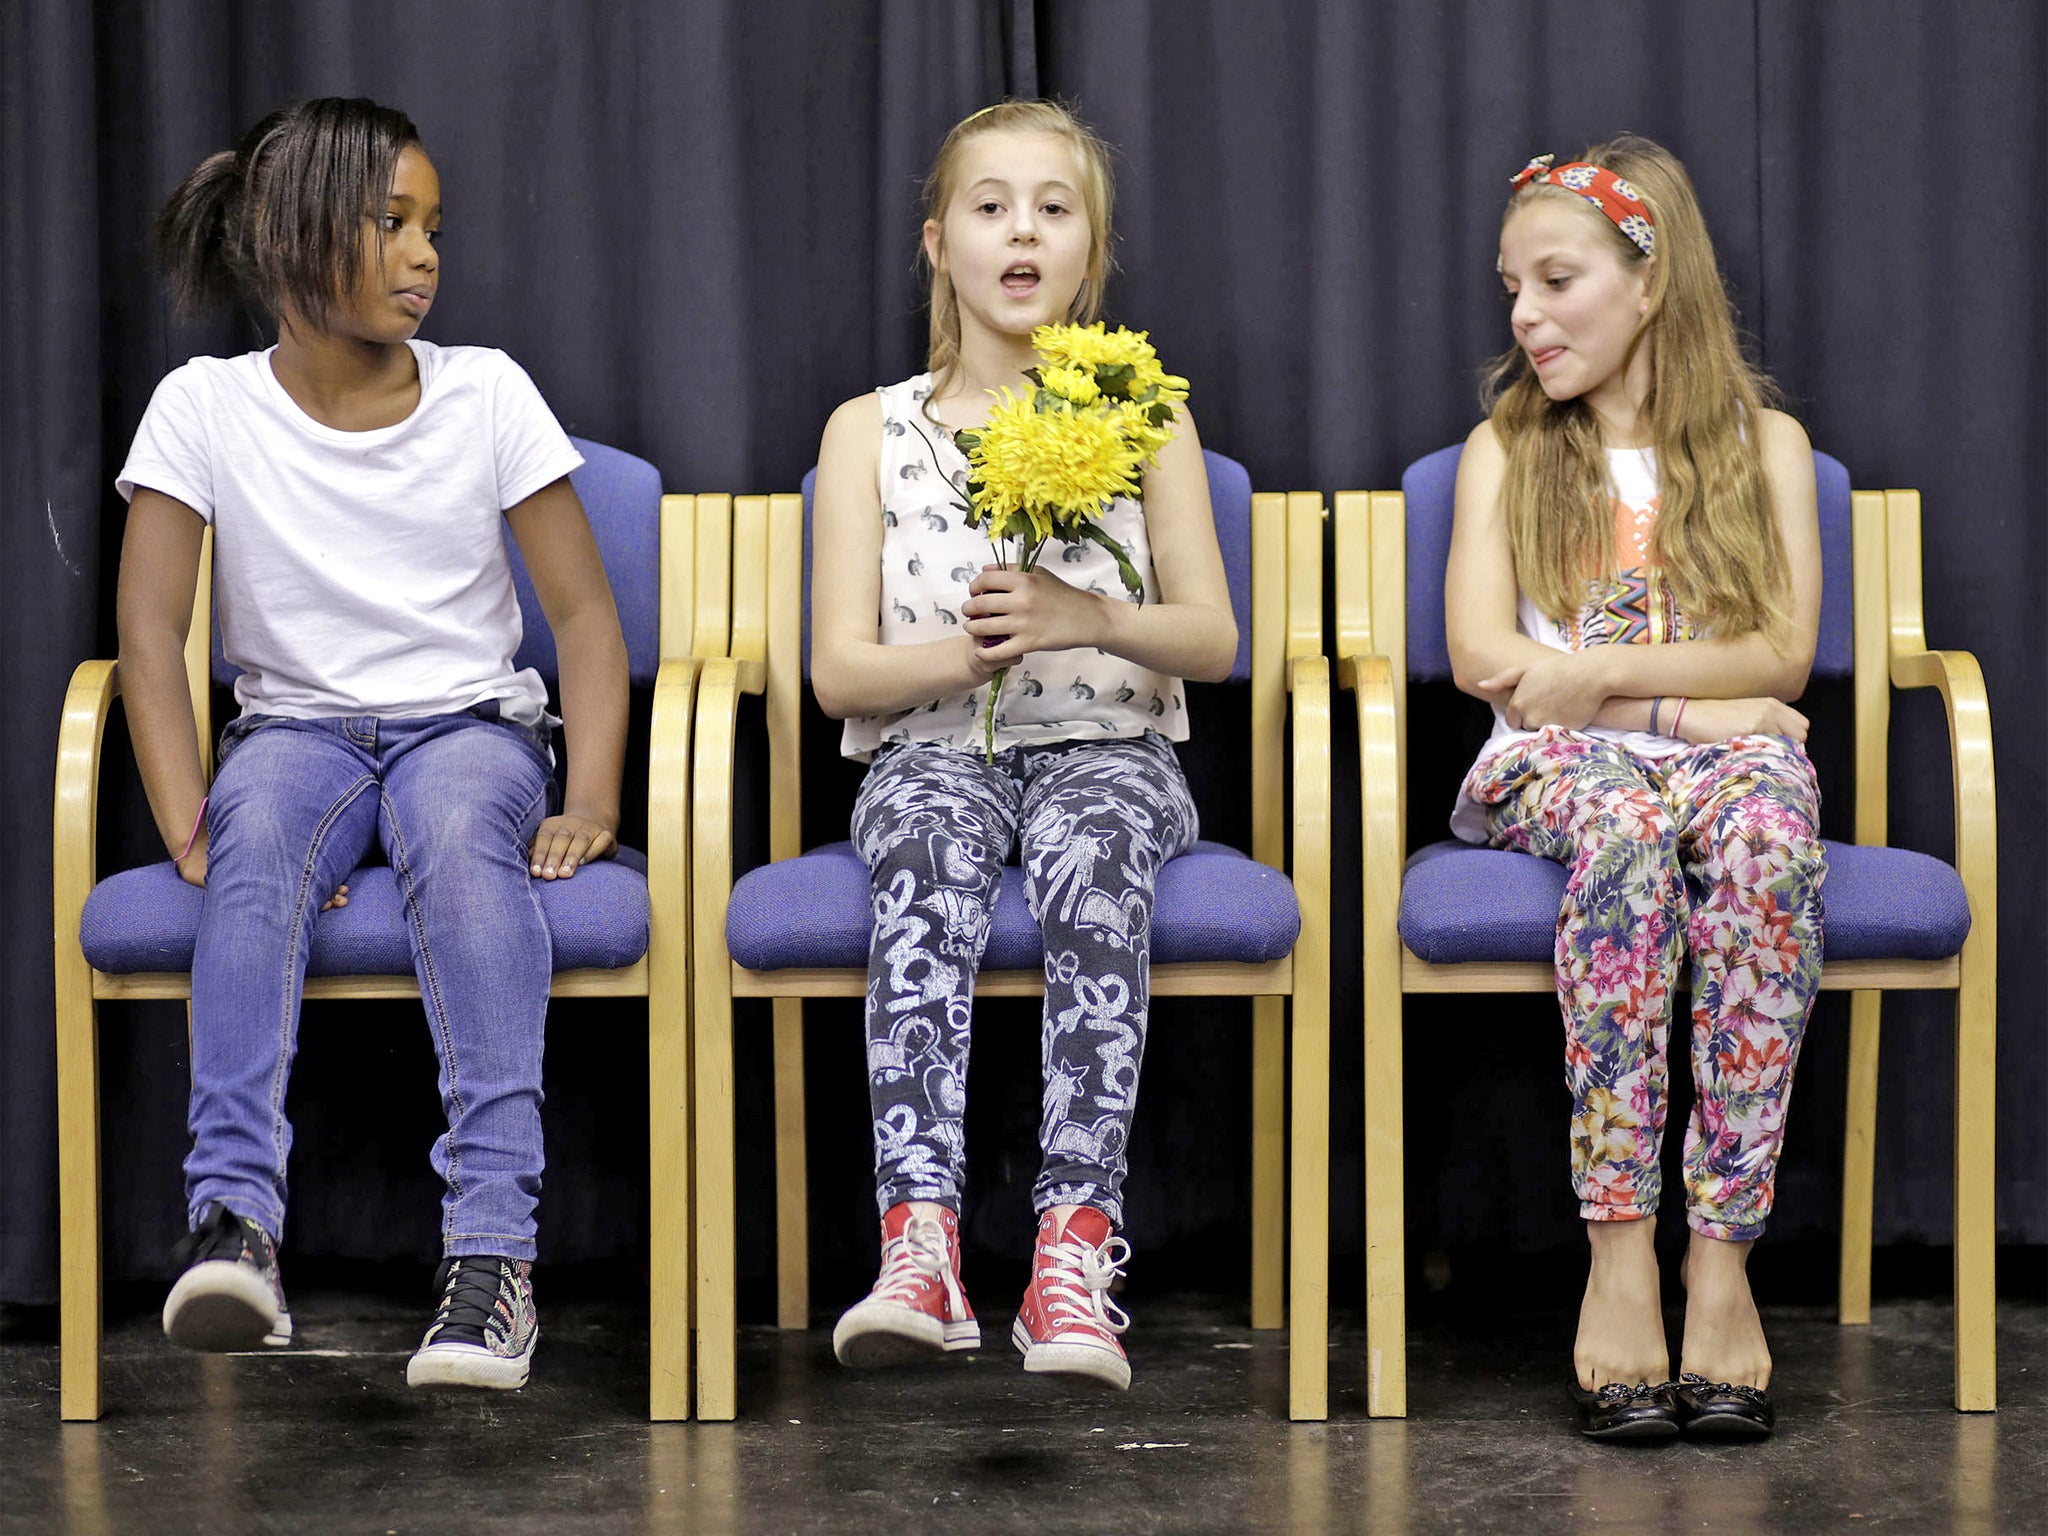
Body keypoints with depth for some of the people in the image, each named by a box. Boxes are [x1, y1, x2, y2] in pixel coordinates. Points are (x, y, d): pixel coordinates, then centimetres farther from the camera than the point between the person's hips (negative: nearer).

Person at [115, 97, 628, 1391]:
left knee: (461, 835, -35)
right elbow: (151, 631, -5)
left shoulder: (487, 395, 1)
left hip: (472, 721, 0)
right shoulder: (207, 410, 0)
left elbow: (586, 613, 0)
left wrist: (591, 802, -15)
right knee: (261, 851, -35)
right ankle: (236, 1220, -46)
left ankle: (494, 1246, -45)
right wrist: (189, 829, -18)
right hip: (297, 726, 0)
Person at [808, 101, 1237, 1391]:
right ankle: (920, 1241, -48)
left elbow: (1213, 639, 7)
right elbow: (841, 670, 5)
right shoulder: (871, 430, 11)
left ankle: (1077, 1243, -46)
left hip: (1108, 746, 0)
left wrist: (1093, 619, -14)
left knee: (1094, 859, -36)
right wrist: (969, 652, -15)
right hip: (931, 748, 0)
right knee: (932, 858, -35)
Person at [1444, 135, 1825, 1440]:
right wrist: (1686, 698, -9)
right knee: (1622, 816, -38)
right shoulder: (1505, 450, 11)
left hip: (1726, 747, 1)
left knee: (1768, 821, -37)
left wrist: (1599, 668, -12)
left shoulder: (1765, 442, 11)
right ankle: (1621, 1251, -39)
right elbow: (1484, 659, -1)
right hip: (1557, 762, 0)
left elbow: (1783, 655, -1)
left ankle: (1723, 1255, -37)